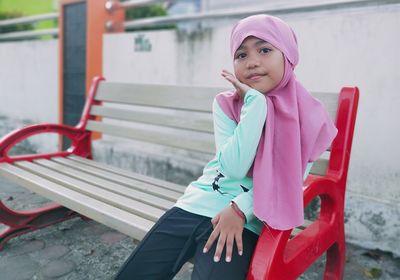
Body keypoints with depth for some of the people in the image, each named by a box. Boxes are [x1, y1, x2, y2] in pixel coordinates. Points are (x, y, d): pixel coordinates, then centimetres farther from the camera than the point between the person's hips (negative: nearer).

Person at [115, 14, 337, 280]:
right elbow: (234, 167, -14)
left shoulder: (305, 117, -3)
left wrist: (241, 208, -17)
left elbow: (288, 181, -5)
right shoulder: (226, 105, 0)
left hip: (244, 221, -2)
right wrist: (255, 101, -16)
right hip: (194, 205, 3)